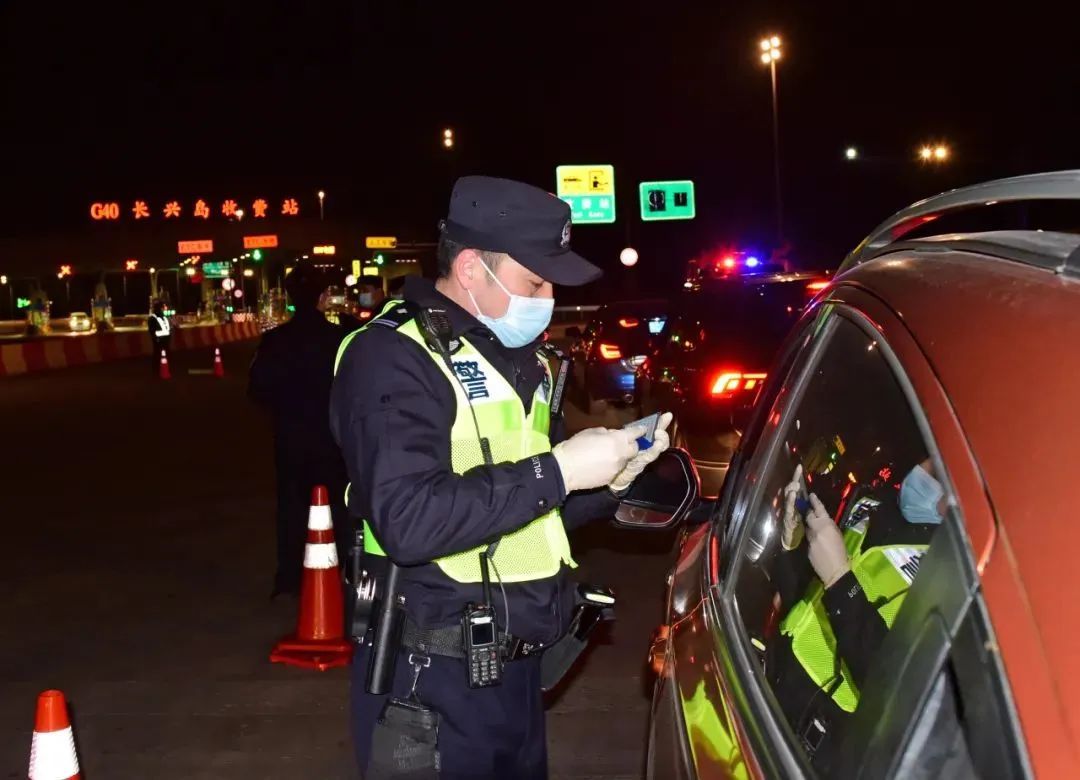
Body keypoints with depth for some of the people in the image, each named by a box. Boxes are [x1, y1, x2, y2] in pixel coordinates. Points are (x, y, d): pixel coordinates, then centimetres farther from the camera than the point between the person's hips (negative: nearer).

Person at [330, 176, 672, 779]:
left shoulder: (520, 357, 11)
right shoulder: (394, 357, -16)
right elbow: (408, 521, -29)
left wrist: (609, 479, -2)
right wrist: (556, 470, -26)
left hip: (518, 667, 8)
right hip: (435, 681, -8)